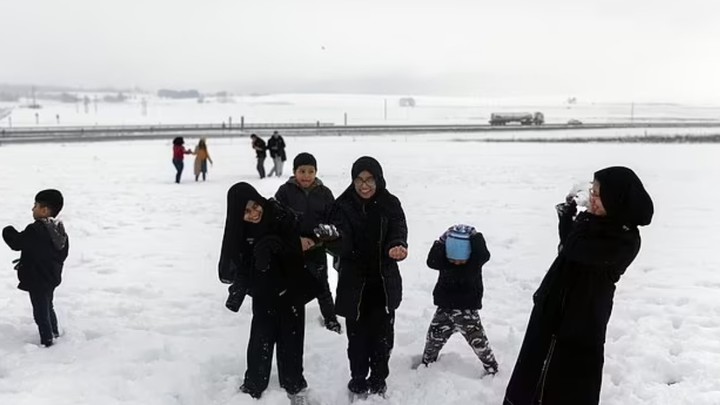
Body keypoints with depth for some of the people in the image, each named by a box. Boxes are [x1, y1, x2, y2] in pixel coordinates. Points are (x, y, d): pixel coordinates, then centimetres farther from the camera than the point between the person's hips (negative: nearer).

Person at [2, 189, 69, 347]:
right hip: (52, 278, 9)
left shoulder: (35, 230, -26)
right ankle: (54, 334, 39)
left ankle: (47, 342, 13)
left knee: (41, 313, 5)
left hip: (37, 281, -8)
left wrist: (8, 231, 1)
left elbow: (17, 243, -19)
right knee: (48, 308, 26)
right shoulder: (60, 230, 1)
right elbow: (62, 255, 9)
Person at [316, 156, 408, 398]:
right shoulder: (343, 205, -8)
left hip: (384, 281, 1)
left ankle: (378, 379, 33)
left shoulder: (390, 204, -5)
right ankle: (358, 378, 31)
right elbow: (341, 246, -18)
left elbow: (398, 232, -14)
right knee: (357, 334, 9)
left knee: (382, 333, 12)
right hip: (354, 282, -1)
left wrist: (398, 247, -38)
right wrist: (332, 238, -41)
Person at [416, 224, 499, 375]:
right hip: (445, 309, 3)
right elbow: (431, 261, -28)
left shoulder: (475, 261, -15)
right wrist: (441, 243, -34)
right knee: (433, 339, 14)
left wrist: (475, 236, -30)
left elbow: (484, 255, -35)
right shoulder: (443, 261, -10)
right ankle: (426, 363, 38)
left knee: (479, 342, -3)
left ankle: (492, 369, 18)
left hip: (468, 310, -3)